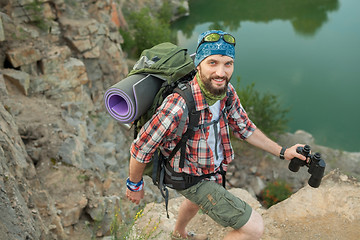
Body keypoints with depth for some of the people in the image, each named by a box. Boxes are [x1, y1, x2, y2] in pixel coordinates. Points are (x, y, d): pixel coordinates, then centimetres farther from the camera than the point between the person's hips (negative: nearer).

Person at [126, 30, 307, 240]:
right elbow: (141, 149, -27)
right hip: (194, 179, -8)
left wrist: (282, 152, -6)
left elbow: (244, 128, -1)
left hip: (214, 165, 8)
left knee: (196, 201, 37)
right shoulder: (179, 106, -39)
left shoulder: (226, 90, -17)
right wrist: (135, 186, -11)